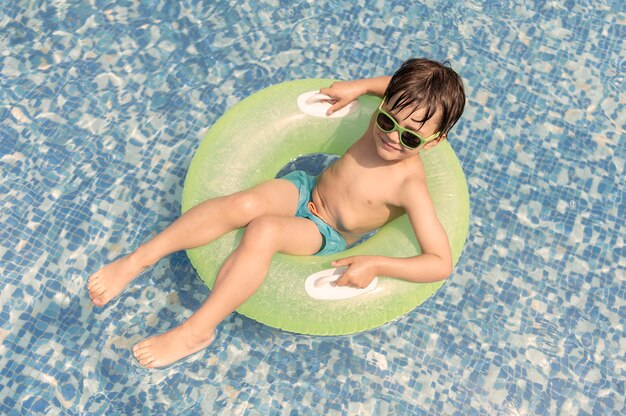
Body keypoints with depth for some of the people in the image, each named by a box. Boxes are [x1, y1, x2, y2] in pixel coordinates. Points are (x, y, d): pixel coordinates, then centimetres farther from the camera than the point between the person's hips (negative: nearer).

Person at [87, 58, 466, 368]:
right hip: (304, 189, 5)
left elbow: (442, 263, -28)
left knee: (262, 230, -35)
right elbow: (396, 83, 14)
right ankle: (139, 259, -15)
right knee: (243, 204, -28)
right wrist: (359, 86, 0)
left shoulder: (409, 185, -25)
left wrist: (375, 264, -36)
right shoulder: (386, 118, -10)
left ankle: (197, 331, -22)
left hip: (324, 235, -4)